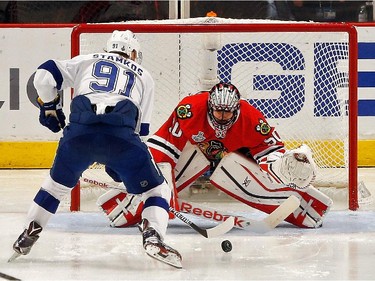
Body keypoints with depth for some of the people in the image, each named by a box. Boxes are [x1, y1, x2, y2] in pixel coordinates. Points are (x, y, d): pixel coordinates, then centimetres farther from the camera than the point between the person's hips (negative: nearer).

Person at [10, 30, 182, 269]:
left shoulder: (86, 61, 29)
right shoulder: (144, 76, 29)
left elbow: (44, 76, 19)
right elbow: (141, 127, 25)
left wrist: (50, 108, 34)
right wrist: (117, 163, 33)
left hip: (79, 133, 2)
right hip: (121, 135, -2)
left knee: (58, 183, 28)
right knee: (156, 190, 12)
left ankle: (28, 235, 30)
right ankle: (153, 238, -11)